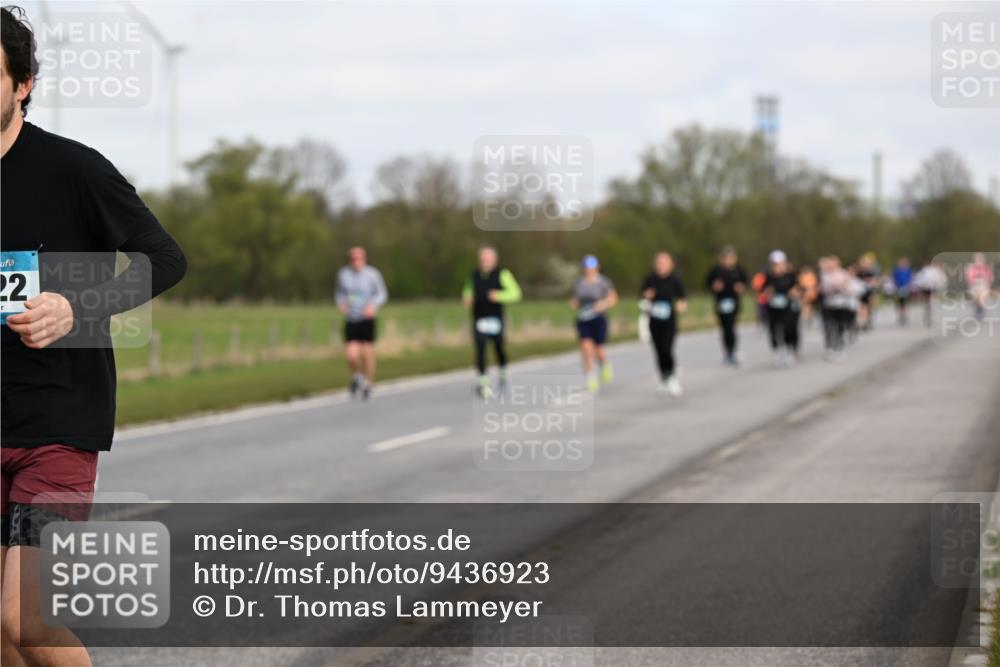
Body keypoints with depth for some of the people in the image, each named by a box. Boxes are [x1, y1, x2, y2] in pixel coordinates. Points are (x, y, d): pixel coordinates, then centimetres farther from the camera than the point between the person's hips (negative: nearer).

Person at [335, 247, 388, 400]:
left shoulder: (372, 274, -7)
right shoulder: (343, 274, -1)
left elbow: (382, 294, 2)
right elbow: (339, 293, 14)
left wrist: (373, 306, -16)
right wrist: (341, 303, -7)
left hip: (367, 320, -1)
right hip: (350, 320, 1)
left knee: (367, 353, 0)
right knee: (351, 355, -11)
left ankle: (368, 384, 22)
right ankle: (356, 376, 21)